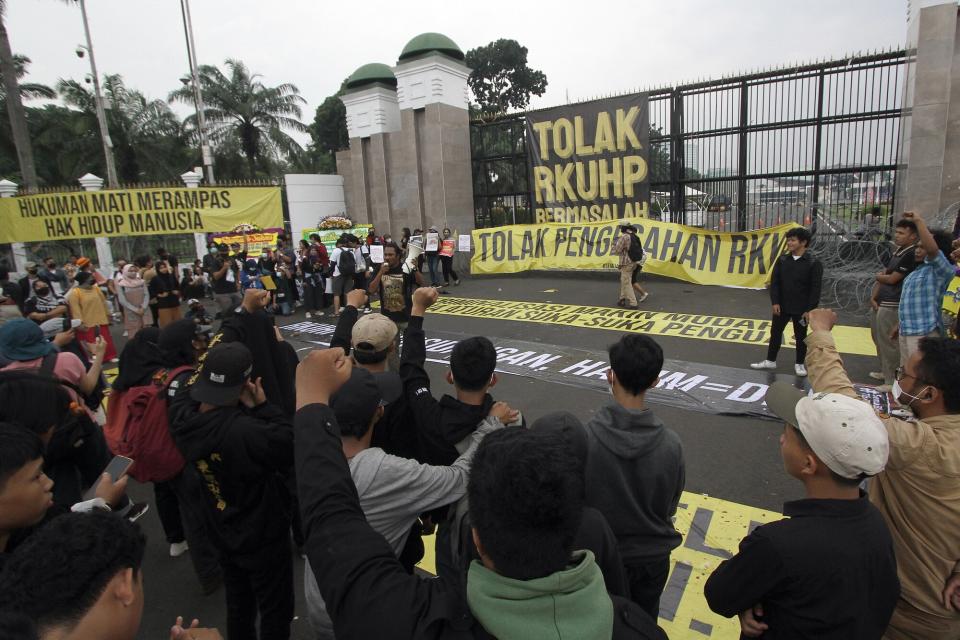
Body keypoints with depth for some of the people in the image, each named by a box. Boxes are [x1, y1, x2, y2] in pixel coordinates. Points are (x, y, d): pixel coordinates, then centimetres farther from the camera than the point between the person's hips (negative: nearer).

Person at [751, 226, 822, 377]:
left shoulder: (814, 263, -9)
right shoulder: (782, 260, 1)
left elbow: (815, 288, -10)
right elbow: (774, 282, 0)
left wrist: (809, 309, -13)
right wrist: (775, 302, -8)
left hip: (801, 309, -3)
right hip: (781, 306, 3)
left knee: (801, 337, 10)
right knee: (775, 333, 10)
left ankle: (799, 364, 25)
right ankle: (770, 360, 23)